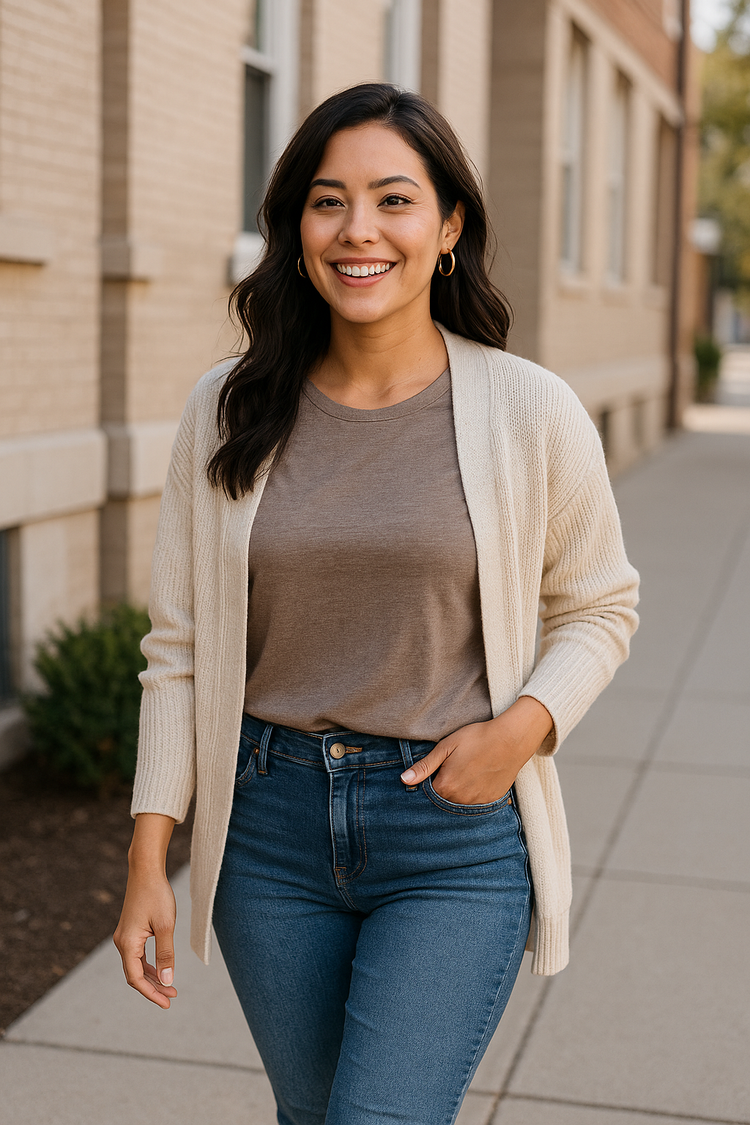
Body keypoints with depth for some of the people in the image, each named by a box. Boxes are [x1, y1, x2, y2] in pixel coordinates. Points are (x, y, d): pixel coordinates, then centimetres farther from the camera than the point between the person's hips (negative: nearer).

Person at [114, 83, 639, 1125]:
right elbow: (180, 647, 3)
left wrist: (527, 723, -12)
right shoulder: (227, 411, -2)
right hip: (270, 824, 3)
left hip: (457, 835, -2)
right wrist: (148, 857, 0)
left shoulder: (531, 411, -7)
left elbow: (598, 607, 7)